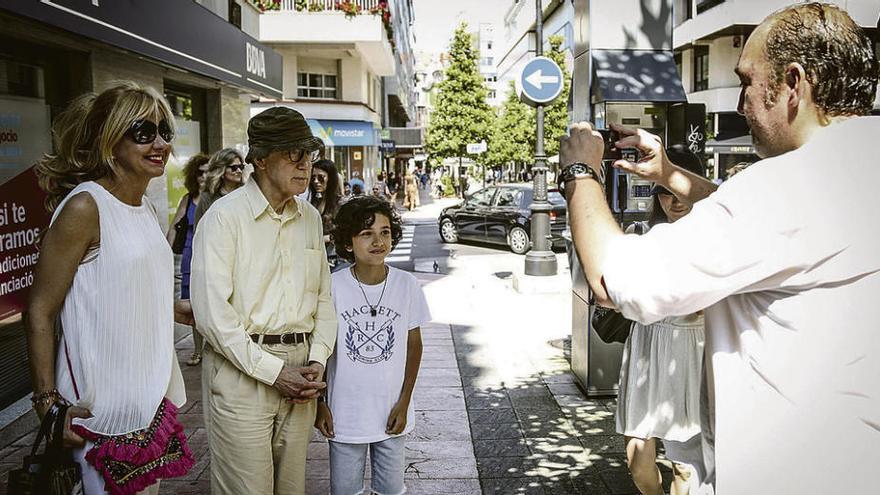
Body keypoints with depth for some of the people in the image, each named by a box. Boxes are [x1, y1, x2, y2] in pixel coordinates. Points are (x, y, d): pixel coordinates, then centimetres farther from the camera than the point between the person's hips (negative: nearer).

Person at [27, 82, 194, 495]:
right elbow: (40, 313, -15)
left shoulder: (147, 209, 10)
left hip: (152, 395, 8)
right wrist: (48, 404, -18)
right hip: (103, 405, -8)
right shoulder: (85, 207, -14)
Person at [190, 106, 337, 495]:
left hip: (298, 373, 6)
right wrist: (273, 371, -14)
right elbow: (212, 312, -15)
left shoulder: (310, 218, 11)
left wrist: (317, 361, 0)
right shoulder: (225, 216, -9)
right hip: (241, 371, -6)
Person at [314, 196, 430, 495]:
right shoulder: (333, 287, -13)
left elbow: (413, 344, 1)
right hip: (345, 414, -1)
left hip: (392, 414, 1)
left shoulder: (406, 285, -8)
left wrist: (404, 402, -3)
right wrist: (318, 404, -1)